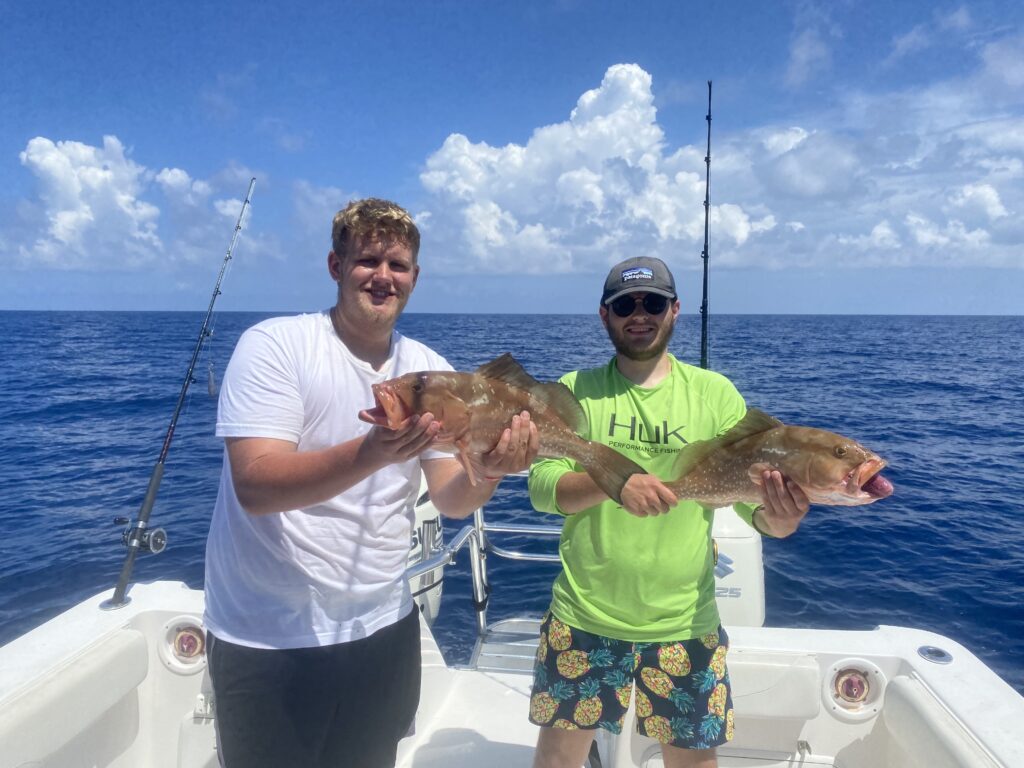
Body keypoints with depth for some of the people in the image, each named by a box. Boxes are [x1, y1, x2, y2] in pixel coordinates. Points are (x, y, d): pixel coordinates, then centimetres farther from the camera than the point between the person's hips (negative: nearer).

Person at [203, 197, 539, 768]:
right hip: (268, 638, -4)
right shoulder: (274, 346, -14)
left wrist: (491, 469, -25)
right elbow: (255, 486, -25)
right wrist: (370, 453, -40)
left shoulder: (431, 369, 0)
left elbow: (451, 500, -2)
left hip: (383, 628, 5)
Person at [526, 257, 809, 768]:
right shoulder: (576, 391, -2)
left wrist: (779, 519, -28)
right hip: (583, 617, 0)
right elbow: (542, 486, -11)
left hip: (685, 623, 1)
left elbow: (754, 495, -5)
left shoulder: (715, 394, -2)